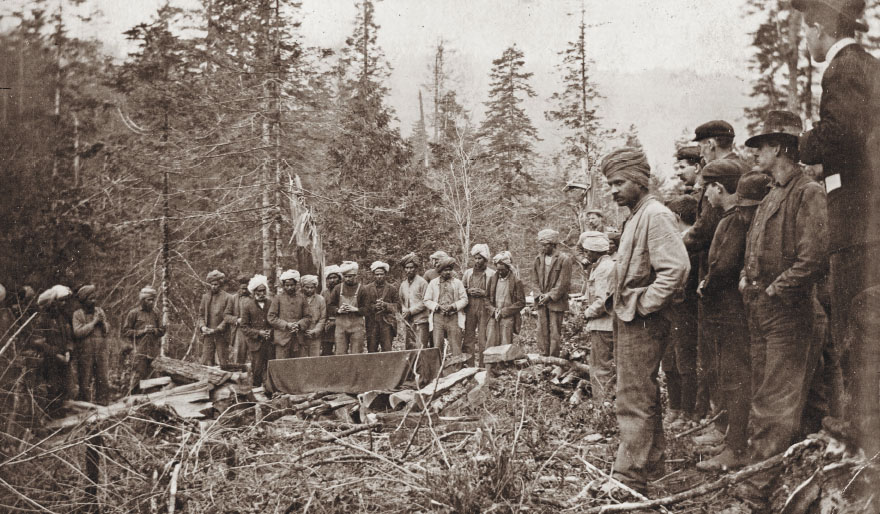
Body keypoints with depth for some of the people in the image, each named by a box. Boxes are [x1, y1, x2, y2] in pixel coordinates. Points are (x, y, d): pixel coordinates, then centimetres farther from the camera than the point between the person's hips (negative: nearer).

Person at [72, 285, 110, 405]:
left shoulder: (100, 311, 11)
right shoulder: (77, 314, 0)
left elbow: (107, 331, 11)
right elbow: (77, 332, -14)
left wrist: (102, 322, -8)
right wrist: (94, 322, -12)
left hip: (102, 351, 3)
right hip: (85, 353, -3)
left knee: (104, 380, 1)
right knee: (85, 382, 4)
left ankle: (102, 404, 9)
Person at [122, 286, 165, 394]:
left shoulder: (155, 314, 16)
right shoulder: (134, 313, 2)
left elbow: (162, 330, 17)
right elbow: (125, 331, -1)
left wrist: (154, 330, -5)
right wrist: (142, 331, -9)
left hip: (153, 352, 4)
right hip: (139, 352, -4)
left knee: (149, 378, 4)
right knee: (138, 376, -10)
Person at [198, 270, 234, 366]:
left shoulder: (228, 298, -2)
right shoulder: (205, 297, 12)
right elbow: (201, 314, 16)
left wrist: (217, 330, -13)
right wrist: (202, 326, -3)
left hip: (222, 335, -3)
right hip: (208, 335, 4)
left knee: (223, 364, 1)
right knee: (205, 363, 0)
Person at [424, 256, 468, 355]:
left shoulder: (458, 283, 11)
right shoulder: (433, 283, 11)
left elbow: (464, 299, 6)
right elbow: (427, 301, 7)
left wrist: (453, 306, -10)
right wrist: (438, 306, -9)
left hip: (453, 318, 0)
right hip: (438, 318, 0)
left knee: (456, 347, -2)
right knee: (437, 346, -3)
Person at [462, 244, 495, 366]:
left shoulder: (491, 274, 4)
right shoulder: (468, 273, 16)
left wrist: (484, 293, -12)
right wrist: (469, 291, -1)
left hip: (484, 309, -3)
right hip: (470, 308, 3)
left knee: (483, 338, -4)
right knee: (468, 336, 0)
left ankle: (483, 366, 1)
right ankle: (469, 366, 5)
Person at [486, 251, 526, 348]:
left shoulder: (516, 281, -2)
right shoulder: (492, 279, 10)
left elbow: (521, 302, -3)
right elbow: (486, 298, 13)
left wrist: (503, 311, -9)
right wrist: (493, 310, -6)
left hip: (508, 318, -3)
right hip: (493, 318, 3)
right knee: (490, 346, -4)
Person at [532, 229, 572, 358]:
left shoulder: (563, 260, -6)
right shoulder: (538, 259, 9)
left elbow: (564, 283, -8)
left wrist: (550, 296, -12)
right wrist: (540, 294, 3)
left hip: (556, 302, -5)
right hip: (542, 302, 5)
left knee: (555, 332, -1)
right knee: (542, 331, 4)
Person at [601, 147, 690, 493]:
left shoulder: (655, 215, -16)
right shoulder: (635, 217, 15)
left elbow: (677, 268, -26)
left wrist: (643, 305, -20)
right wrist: (624, 304, 13)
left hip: (642, 323, -10)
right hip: (631, 322, 10)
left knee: (634, 402, -6)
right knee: (645, 396, 19)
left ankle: (628, 479, 0)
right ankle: (652, 461, 32)